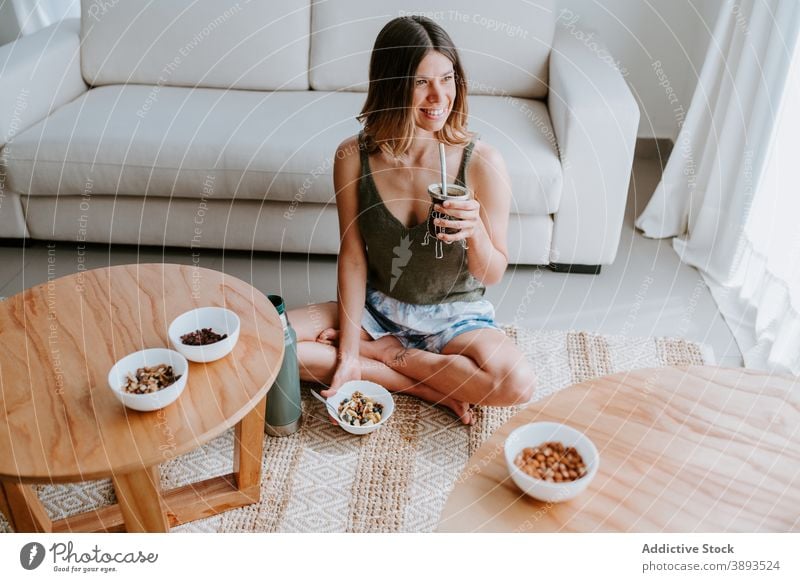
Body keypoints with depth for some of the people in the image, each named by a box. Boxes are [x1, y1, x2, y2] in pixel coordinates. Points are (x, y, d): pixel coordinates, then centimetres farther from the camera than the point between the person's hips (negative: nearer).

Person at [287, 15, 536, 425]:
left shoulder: (481, 161, -17)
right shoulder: (354, 156, -12)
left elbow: (493, 275, -9)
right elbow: (352, 256, -6)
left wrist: (476, 232, -32)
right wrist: (348, 352, -12)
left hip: (456, 316, -2)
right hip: (377, 308, 2)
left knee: (516, 383, -32)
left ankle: (387, 353, -6)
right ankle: (431, 389, -13)